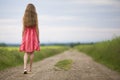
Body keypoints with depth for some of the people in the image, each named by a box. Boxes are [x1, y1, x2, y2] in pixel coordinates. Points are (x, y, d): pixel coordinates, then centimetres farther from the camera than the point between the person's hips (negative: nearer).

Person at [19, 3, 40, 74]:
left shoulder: (24, 17, -2)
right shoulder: (35, 17, -3)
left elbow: (23, 28, -3)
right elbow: (37, 28, -4)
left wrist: (22, 39, 2)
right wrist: (38, 38, 3)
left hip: (26, 36, 0)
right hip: (33, 36, 0)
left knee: (26, 53, 4)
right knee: (32, 52, 12)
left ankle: (25, 68, -14)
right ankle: (30, 67, 16)